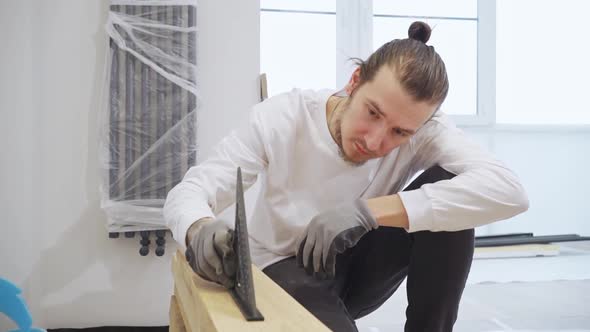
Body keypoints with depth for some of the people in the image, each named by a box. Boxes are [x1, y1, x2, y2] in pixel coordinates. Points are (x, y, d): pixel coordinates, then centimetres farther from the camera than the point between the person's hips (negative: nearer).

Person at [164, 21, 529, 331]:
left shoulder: (424, 130, -22)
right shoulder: (281, 119, -23)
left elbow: (510, 190, -37)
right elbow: (187, 191, -22)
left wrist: (370, 211, -43)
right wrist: (201, 229, -48)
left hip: (359, 267, 4)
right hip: (285, 272, -3)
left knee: (448, 185, -23)